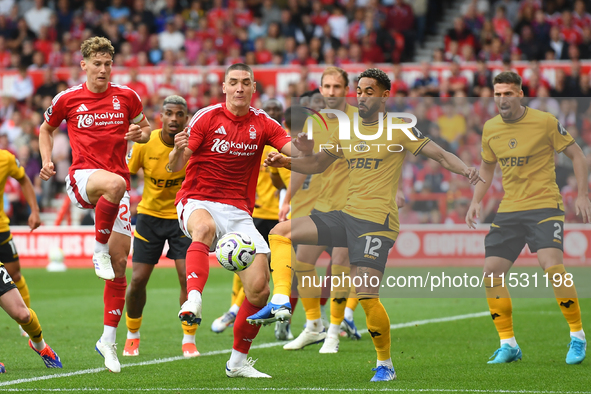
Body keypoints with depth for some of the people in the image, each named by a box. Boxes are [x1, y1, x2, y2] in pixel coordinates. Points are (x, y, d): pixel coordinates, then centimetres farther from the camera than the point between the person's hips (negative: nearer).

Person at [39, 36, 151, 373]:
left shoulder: (126, 97, 7)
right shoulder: (67, 99, 4)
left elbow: (144, 127, 22)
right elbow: (46, 129, 21)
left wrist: (142, 133, -2)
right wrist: (47, 161, 4)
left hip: (118, 185, 3)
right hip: (82, 178, -3)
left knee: (120, 261, -1)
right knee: (115, 184, -40)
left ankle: (109, 340, 10)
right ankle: (99, 249, -20)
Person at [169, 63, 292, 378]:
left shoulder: (262, 124, 6)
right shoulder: (207, 117, -3)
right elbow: (175, 166, -7)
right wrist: (179, 150, -30)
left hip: (238, 211, 3)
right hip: (197, 202, -3)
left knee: (259, 288, -7)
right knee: (204, 227, -42)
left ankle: (238, 361, 11)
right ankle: (193, 301, -58)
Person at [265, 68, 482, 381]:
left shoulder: (398, 129, -1)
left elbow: (439, 154, -4)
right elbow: (317, 164, 23)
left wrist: (464, 169, -23)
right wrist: (286, 162, 5)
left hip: (377, 220, -7)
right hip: (346, 215, 7)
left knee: (366, 294, -14)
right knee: (281, 232, -3)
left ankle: (385, 364, 2)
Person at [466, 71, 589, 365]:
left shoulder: (545, 122, -8)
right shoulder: (490, 129, 6)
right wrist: (476, 202, 11)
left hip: (544, 205, -5)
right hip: (509, 209, 5)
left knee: (552, 265, -23)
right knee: (491, 273, -4)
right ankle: (508, 345, 9)